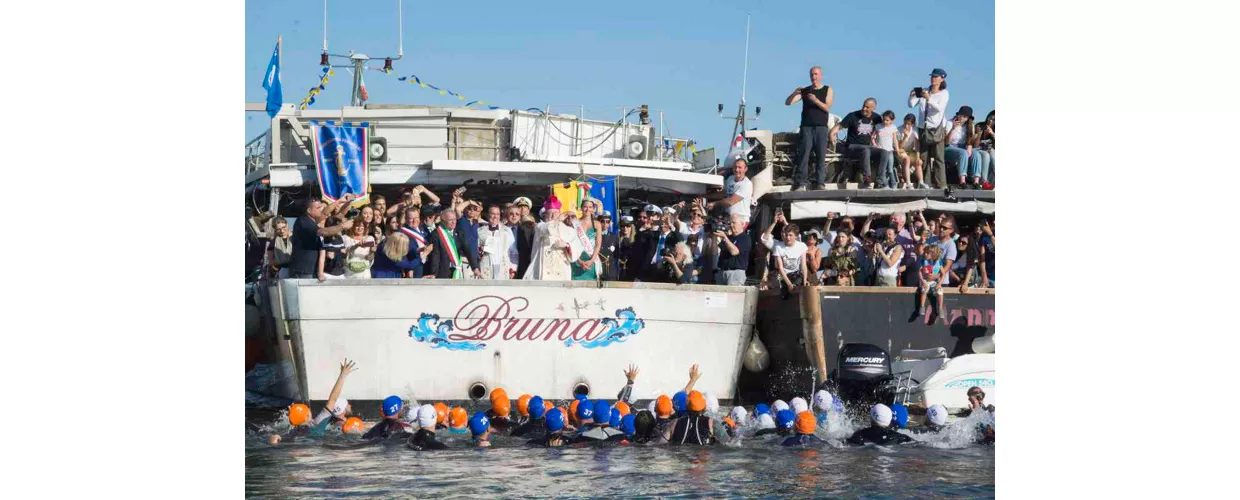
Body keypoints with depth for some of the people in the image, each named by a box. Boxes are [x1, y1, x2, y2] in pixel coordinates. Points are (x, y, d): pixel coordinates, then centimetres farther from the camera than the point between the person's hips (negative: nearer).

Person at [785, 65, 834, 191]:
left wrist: (816, 100, -18)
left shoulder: (828, 90, 9)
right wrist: (795, 93, -11)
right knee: (803, 154, -8)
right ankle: (800, 183, -12)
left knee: (821, 156, -5)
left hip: (821, 127, -1)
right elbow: (787, 102, 7)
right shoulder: (805, 91, 13)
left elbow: (827, 108, -3)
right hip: (806, 127, 1)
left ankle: (819, 183, -4)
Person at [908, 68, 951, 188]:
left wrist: (929, 98, -29)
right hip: (923, 128, 4)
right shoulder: (923, 92, 10)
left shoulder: (944, 93, 1)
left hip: (937, 129, -4)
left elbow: (940, 108, -15)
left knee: (938, 157, -10)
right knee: (923, 157, 4)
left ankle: (941, 184, -12)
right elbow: (911, 104, 5)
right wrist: (911, 96, -17)